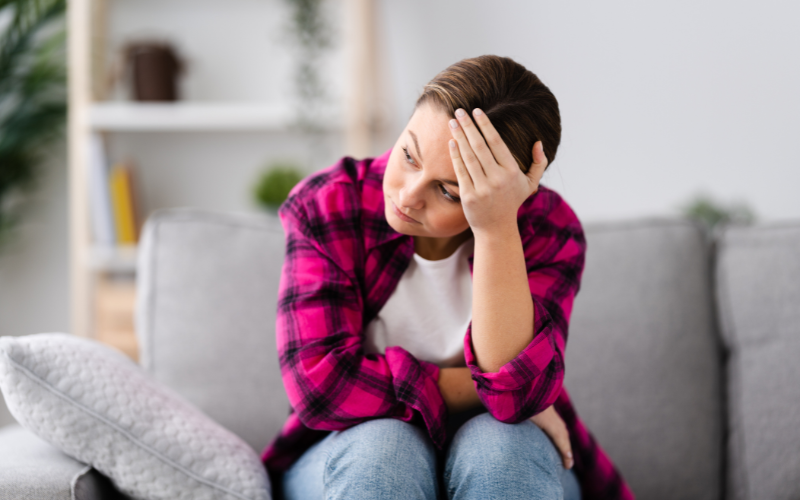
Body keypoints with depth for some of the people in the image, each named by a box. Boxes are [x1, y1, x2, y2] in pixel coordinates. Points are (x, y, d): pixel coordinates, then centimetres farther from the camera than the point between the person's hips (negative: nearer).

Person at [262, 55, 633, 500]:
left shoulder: (549, 231, -15)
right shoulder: (326, 206, -14)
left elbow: (519, 392, -29)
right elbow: (320, 381, -22)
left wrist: (497, 229, -36)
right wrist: (475, 389, -20)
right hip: (356, 463, -3)